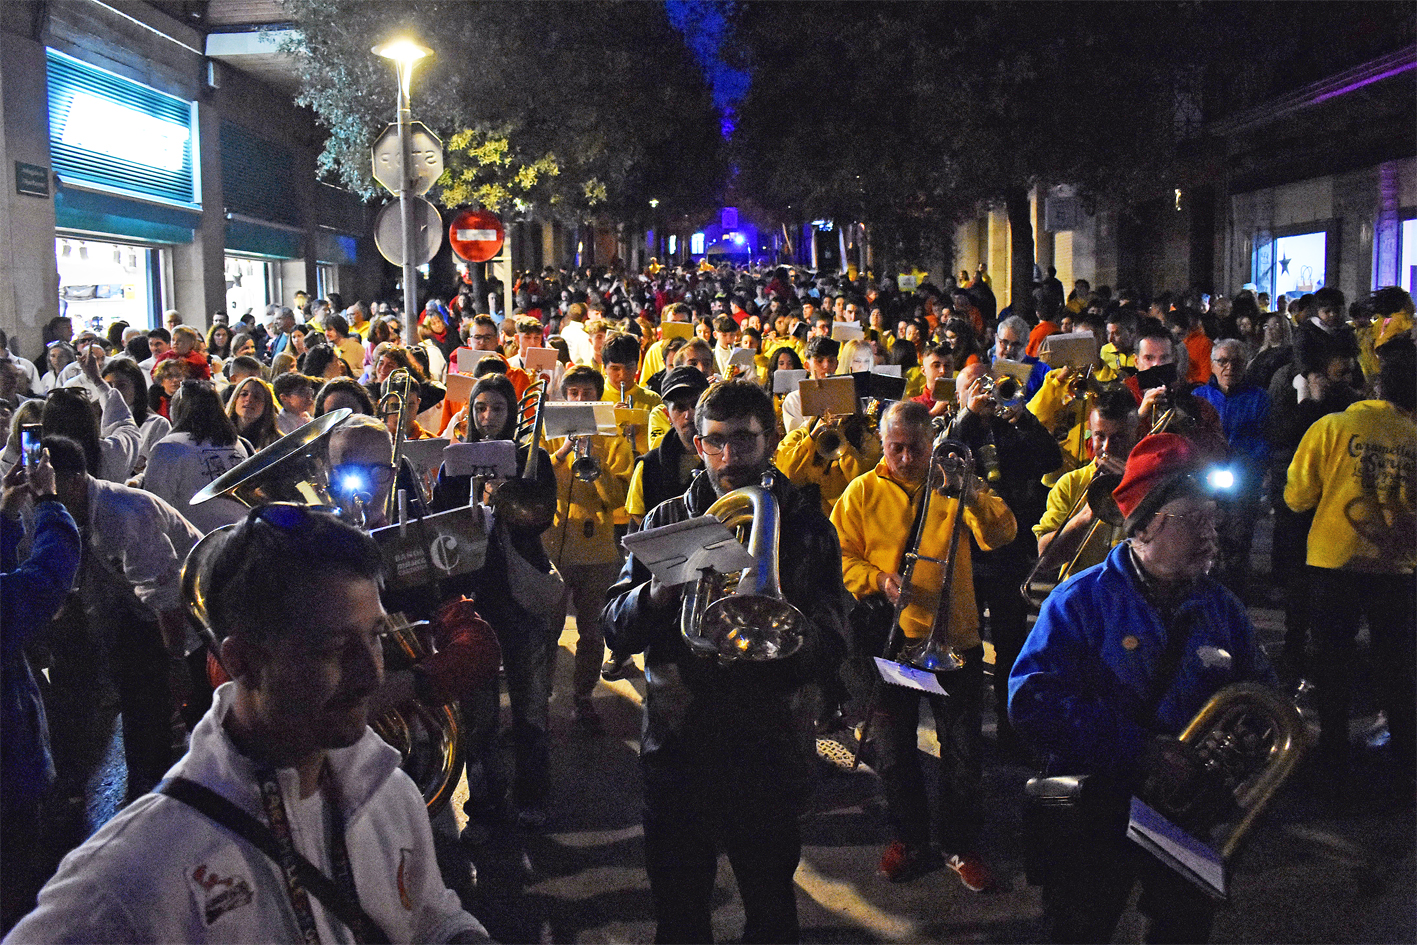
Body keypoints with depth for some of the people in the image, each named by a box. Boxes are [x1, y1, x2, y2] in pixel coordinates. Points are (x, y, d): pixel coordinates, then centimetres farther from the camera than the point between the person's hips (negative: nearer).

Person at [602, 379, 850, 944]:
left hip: (767, 754, -1)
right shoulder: (665, 521, 6)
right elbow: (616, 631, -1)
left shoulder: (806, 529, 1)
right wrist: (654, 594, -21)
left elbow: (828, 645, -8)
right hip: (675, 746, 1)